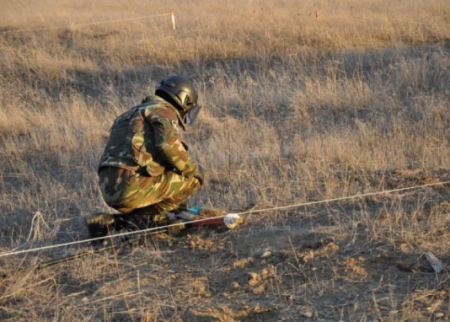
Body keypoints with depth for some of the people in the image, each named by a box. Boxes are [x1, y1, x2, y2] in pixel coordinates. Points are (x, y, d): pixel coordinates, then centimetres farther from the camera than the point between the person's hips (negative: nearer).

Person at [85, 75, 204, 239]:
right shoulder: (163, 111, 3)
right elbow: (169, 145, -18)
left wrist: (174, 199, 40)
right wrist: (193, 169, -1)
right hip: (133, 185, -9)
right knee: (193, 177, 4)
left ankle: (110, 222, 8)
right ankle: (144, 217, -3)